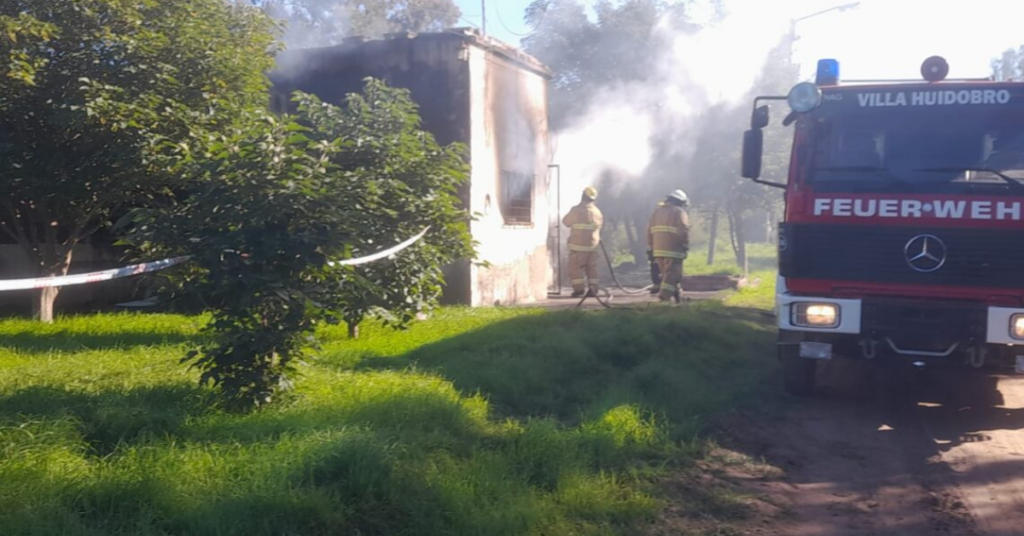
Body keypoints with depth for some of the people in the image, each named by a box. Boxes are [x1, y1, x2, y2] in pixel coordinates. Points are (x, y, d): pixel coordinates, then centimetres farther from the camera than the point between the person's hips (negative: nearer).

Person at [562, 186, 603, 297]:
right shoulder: (597, 211, 7)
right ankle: (593, 289, 9)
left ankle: (579, 288, -6)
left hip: (578, 245, -5)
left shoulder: (577, 210, -13)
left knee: (575, 267, 1)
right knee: (592, 267, 11)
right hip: (593, 245, 6)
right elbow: (600, 225, 16)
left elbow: (566, 222, -1)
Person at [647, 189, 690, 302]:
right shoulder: (679, 212, -2)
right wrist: (685, 247, -4)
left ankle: (676, 296, 25)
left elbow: (650, 230, 16)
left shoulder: (657, 211, 18)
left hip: (658, 250, 7)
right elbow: (683, 231, -13)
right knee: (672, 275, -7)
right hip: (673, 250, -7)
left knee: (667, 274, 17)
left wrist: (651, 247, 18)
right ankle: (664, 296, -19)